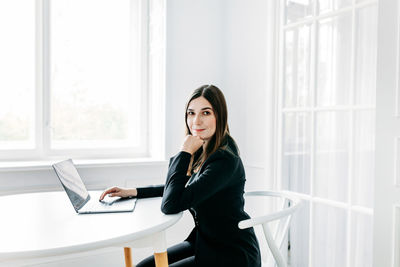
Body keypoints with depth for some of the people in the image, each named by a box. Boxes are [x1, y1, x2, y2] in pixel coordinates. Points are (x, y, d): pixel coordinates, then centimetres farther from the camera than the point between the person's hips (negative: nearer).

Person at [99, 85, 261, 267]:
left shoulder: (224, 160, -25)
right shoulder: (201, 152, 3)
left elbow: (170, 205, -29)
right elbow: (178, 189, 18)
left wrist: (184, 153, -23)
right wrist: (133, 192, 8)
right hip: (204, 241, 8)